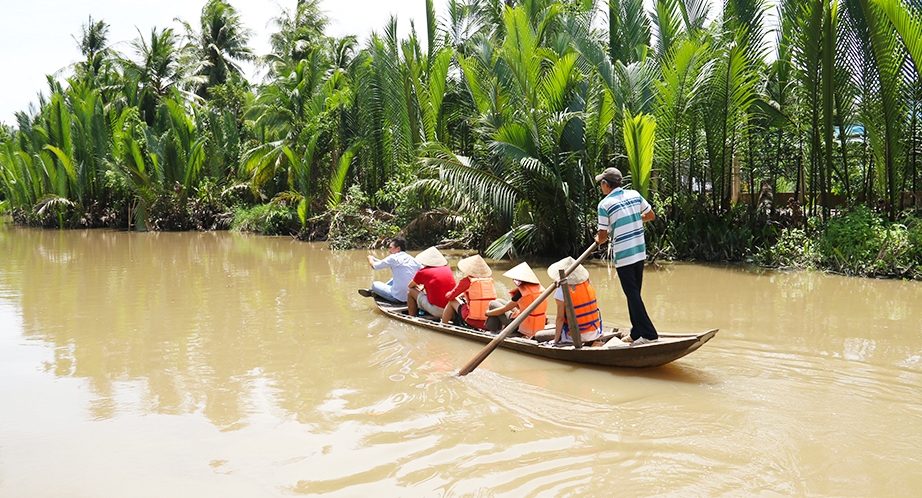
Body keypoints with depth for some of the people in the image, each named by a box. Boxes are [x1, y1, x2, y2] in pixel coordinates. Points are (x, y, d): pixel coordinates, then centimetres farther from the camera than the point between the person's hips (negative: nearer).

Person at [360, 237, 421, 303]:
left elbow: (373, 266, 4)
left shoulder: (393, 258, -9)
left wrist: (370, 258, 26)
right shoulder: (413, 259, 4)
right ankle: (373, 291, 41)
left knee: (374, 284, 12)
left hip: (399, 298, -6)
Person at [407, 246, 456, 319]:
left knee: (410, 292, 12)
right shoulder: (448, 269, 11)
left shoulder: (423, 272, -1)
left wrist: (419, 288, 38)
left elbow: (410, 286, 18)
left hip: (437, 311, -5)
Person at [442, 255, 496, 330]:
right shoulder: (490, 280, 5)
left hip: (473, 322, -4)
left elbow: (450, 297, 5)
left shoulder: (467, 281, -8)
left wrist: (447, 294, 28)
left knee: (452, 301, 19)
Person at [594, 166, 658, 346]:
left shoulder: (605, 204, -12)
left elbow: (602, 236, -9)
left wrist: (598, 240, 13)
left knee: (632, 295, -1)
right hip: (640, 252, 7)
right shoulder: (634, 194, 4)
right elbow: (651, 215, 14)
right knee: (634, 293, 15)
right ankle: (636, 333, 22)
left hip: (623, 256, -7)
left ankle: (649, 334, -2)